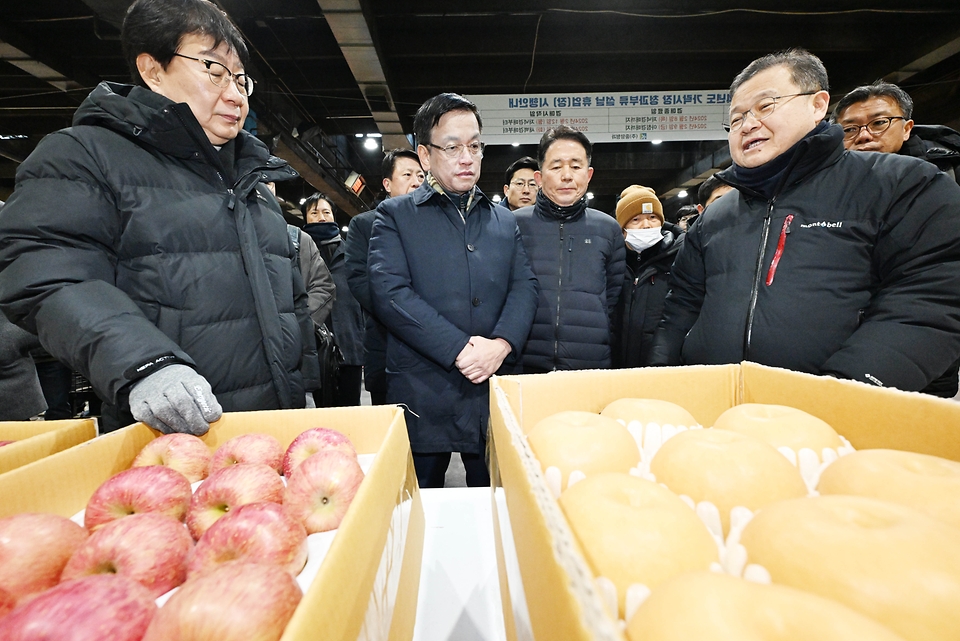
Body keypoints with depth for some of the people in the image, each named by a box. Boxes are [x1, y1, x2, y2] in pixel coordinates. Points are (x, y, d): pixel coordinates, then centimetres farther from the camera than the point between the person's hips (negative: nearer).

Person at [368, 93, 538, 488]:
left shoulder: (504, 220, 15)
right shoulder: (395, 215, 4)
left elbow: (525, 288, 6)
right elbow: (390, 293, -10)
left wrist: (501, 344, -13)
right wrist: (458, 349, -17)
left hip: (496, 388, 3)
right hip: (423, 392, -2)